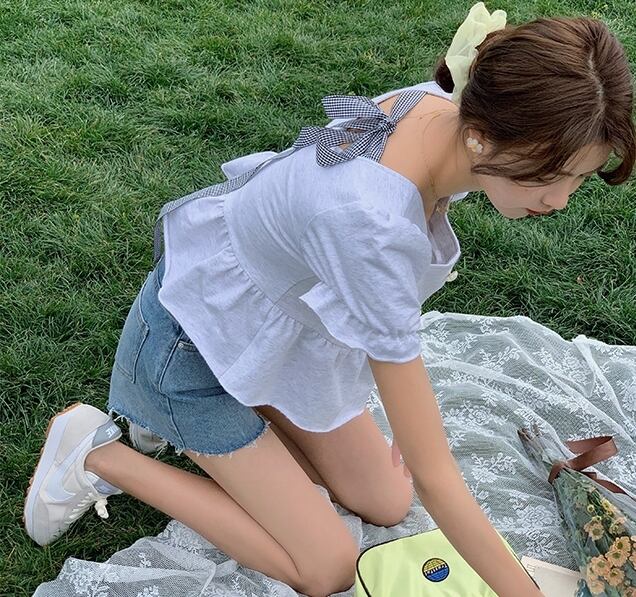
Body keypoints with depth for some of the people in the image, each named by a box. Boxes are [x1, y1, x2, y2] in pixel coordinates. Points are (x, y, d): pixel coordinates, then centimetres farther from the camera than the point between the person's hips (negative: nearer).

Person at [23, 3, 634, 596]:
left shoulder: (441, 104, -17)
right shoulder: (371, 223, -42)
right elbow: (433, 476, -33)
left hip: (274, 319, 8)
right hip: (193, 343, -7)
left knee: (386, 504, 10)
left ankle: (195, 424, 20)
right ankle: (100, 454, 7)